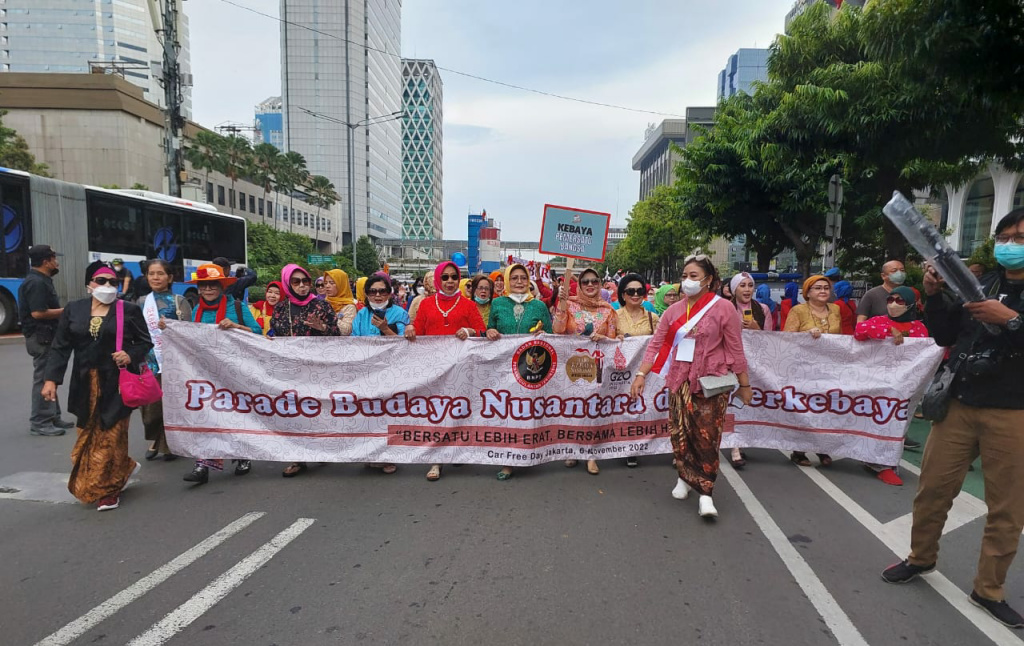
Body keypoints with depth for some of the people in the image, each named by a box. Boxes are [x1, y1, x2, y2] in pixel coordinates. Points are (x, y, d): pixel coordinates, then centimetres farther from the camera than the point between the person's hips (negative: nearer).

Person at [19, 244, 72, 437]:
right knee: (43, 379, -5)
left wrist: (61, 312, 8)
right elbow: (38, 313, -25)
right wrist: (64, 311, -16)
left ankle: (53, 417, 24)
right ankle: (40, 423, 1)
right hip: (41, 337, -11)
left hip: (46, 335, 11)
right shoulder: (36, 283, -18)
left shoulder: (42, 281, 15)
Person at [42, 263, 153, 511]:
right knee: (89, 437, 10)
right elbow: (60, 347, 7)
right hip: (86, 385, 4)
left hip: (117, 385, -4)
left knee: (111, 437, 0)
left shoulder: (129, 311, 0)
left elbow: (146, 342, 5)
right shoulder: (73, 310, 8)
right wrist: (51, 379, -1)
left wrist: (131, 355, -15)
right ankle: (123, 468, 31)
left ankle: (108, 491, 13)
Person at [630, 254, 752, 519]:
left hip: (711, 383, -4)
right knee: (680, 433, 9)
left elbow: (735, 350, -1)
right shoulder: (674, 310, 8)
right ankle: (684, 478, 29)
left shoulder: (723, 308, -3)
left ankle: (706, 492, 2)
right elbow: (656, 344, 6)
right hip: (680, 381, 4)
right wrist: (641, 374, -1)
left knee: (706, 437, -5)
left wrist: (744, 384, 1)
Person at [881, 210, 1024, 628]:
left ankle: (989, 590, 22)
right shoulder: (978, 284, 7)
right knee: (933, 487, 6)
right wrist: (934, 296, -4)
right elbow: (945, 336, 8)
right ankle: (921, 558, 28)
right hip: (959, 403, 2)